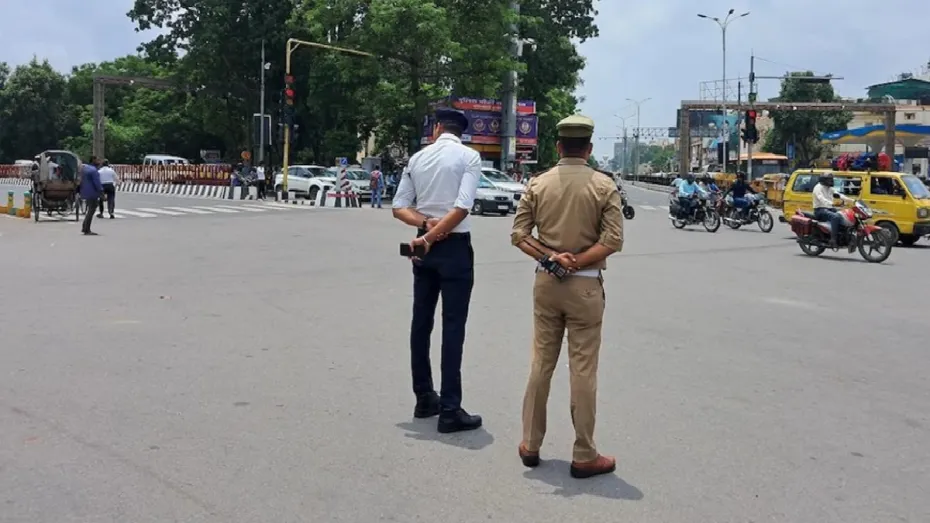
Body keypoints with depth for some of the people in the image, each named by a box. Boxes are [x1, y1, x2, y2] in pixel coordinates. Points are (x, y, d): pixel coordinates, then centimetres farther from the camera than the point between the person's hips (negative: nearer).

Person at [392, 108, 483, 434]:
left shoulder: (417, 158, 7)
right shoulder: (470, 156, -6)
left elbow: (399, 207, 3)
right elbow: (462, 207, -18)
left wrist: (425, 224, -9)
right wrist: (430, 236, -15)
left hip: (424, 249, 5)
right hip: (454, 248, -5)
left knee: (421, 322, 12)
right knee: (453, 327, -2)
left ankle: (424, 398, 23)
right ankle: (450, 410, 0)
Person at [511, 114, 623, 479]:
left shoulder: (538, 184, 2)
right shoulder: (604, 186, -5)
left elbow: (519, 235, -2)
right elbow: (613, 241, -12)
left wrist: (551, 256, -8)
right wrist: (575, 263, -11)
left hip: (545, 282, 3)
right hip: (585, 286, -3)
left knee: (541, 364, 13)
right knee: (583, 371, 2)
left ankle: (530, 445, 21)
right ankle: (584, 457, 10)